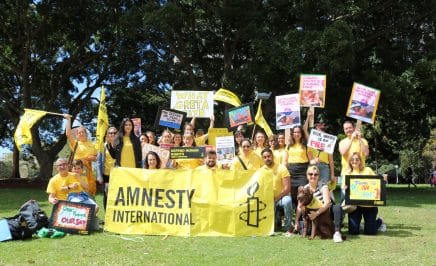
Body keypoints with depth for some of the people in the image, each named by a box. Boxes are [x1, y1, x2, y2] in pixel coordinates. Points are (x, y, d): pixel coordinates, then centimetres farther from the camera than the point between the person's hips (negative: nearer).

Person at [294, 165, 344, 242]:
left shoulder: (322, 186, -11)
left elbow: (327, 203, -25)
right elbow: (299, 207, -6)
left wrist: (317, 213, -38)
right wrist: (296, 222, -17)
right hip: (313, 213, 3)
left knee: (337, 207, -33)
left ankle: (337, 232, -38)